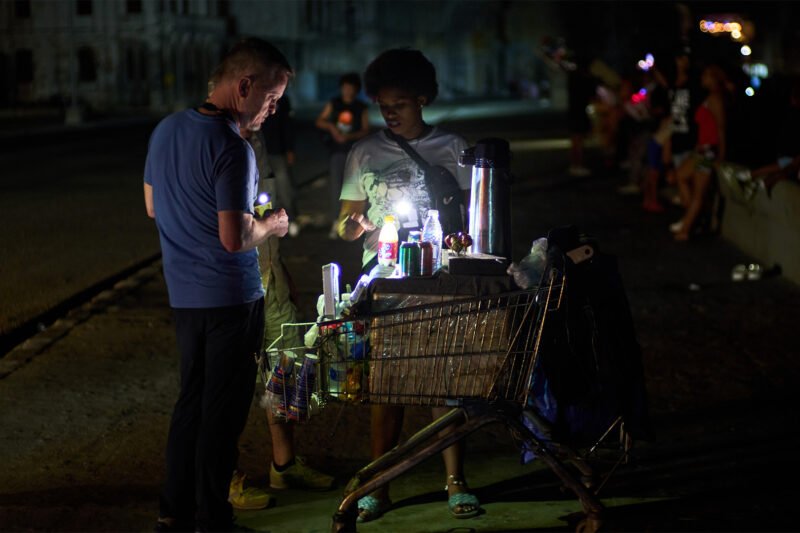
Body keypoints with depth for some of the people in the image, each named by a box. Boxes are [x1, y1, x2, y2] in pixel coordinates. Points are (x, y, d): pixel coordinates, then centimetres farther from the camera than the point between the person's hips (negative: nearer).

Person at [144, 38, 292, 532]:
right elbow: (234, 238, -25)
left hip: (184, 294, 8)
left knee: (192, 399, 18)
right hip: (230, 298, -8)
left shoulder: (167, 129, 5)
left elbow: (153, 205, 16)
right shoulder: (232, 149, -22)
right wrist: (271, 225, -5)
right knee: (223, 411, 4)